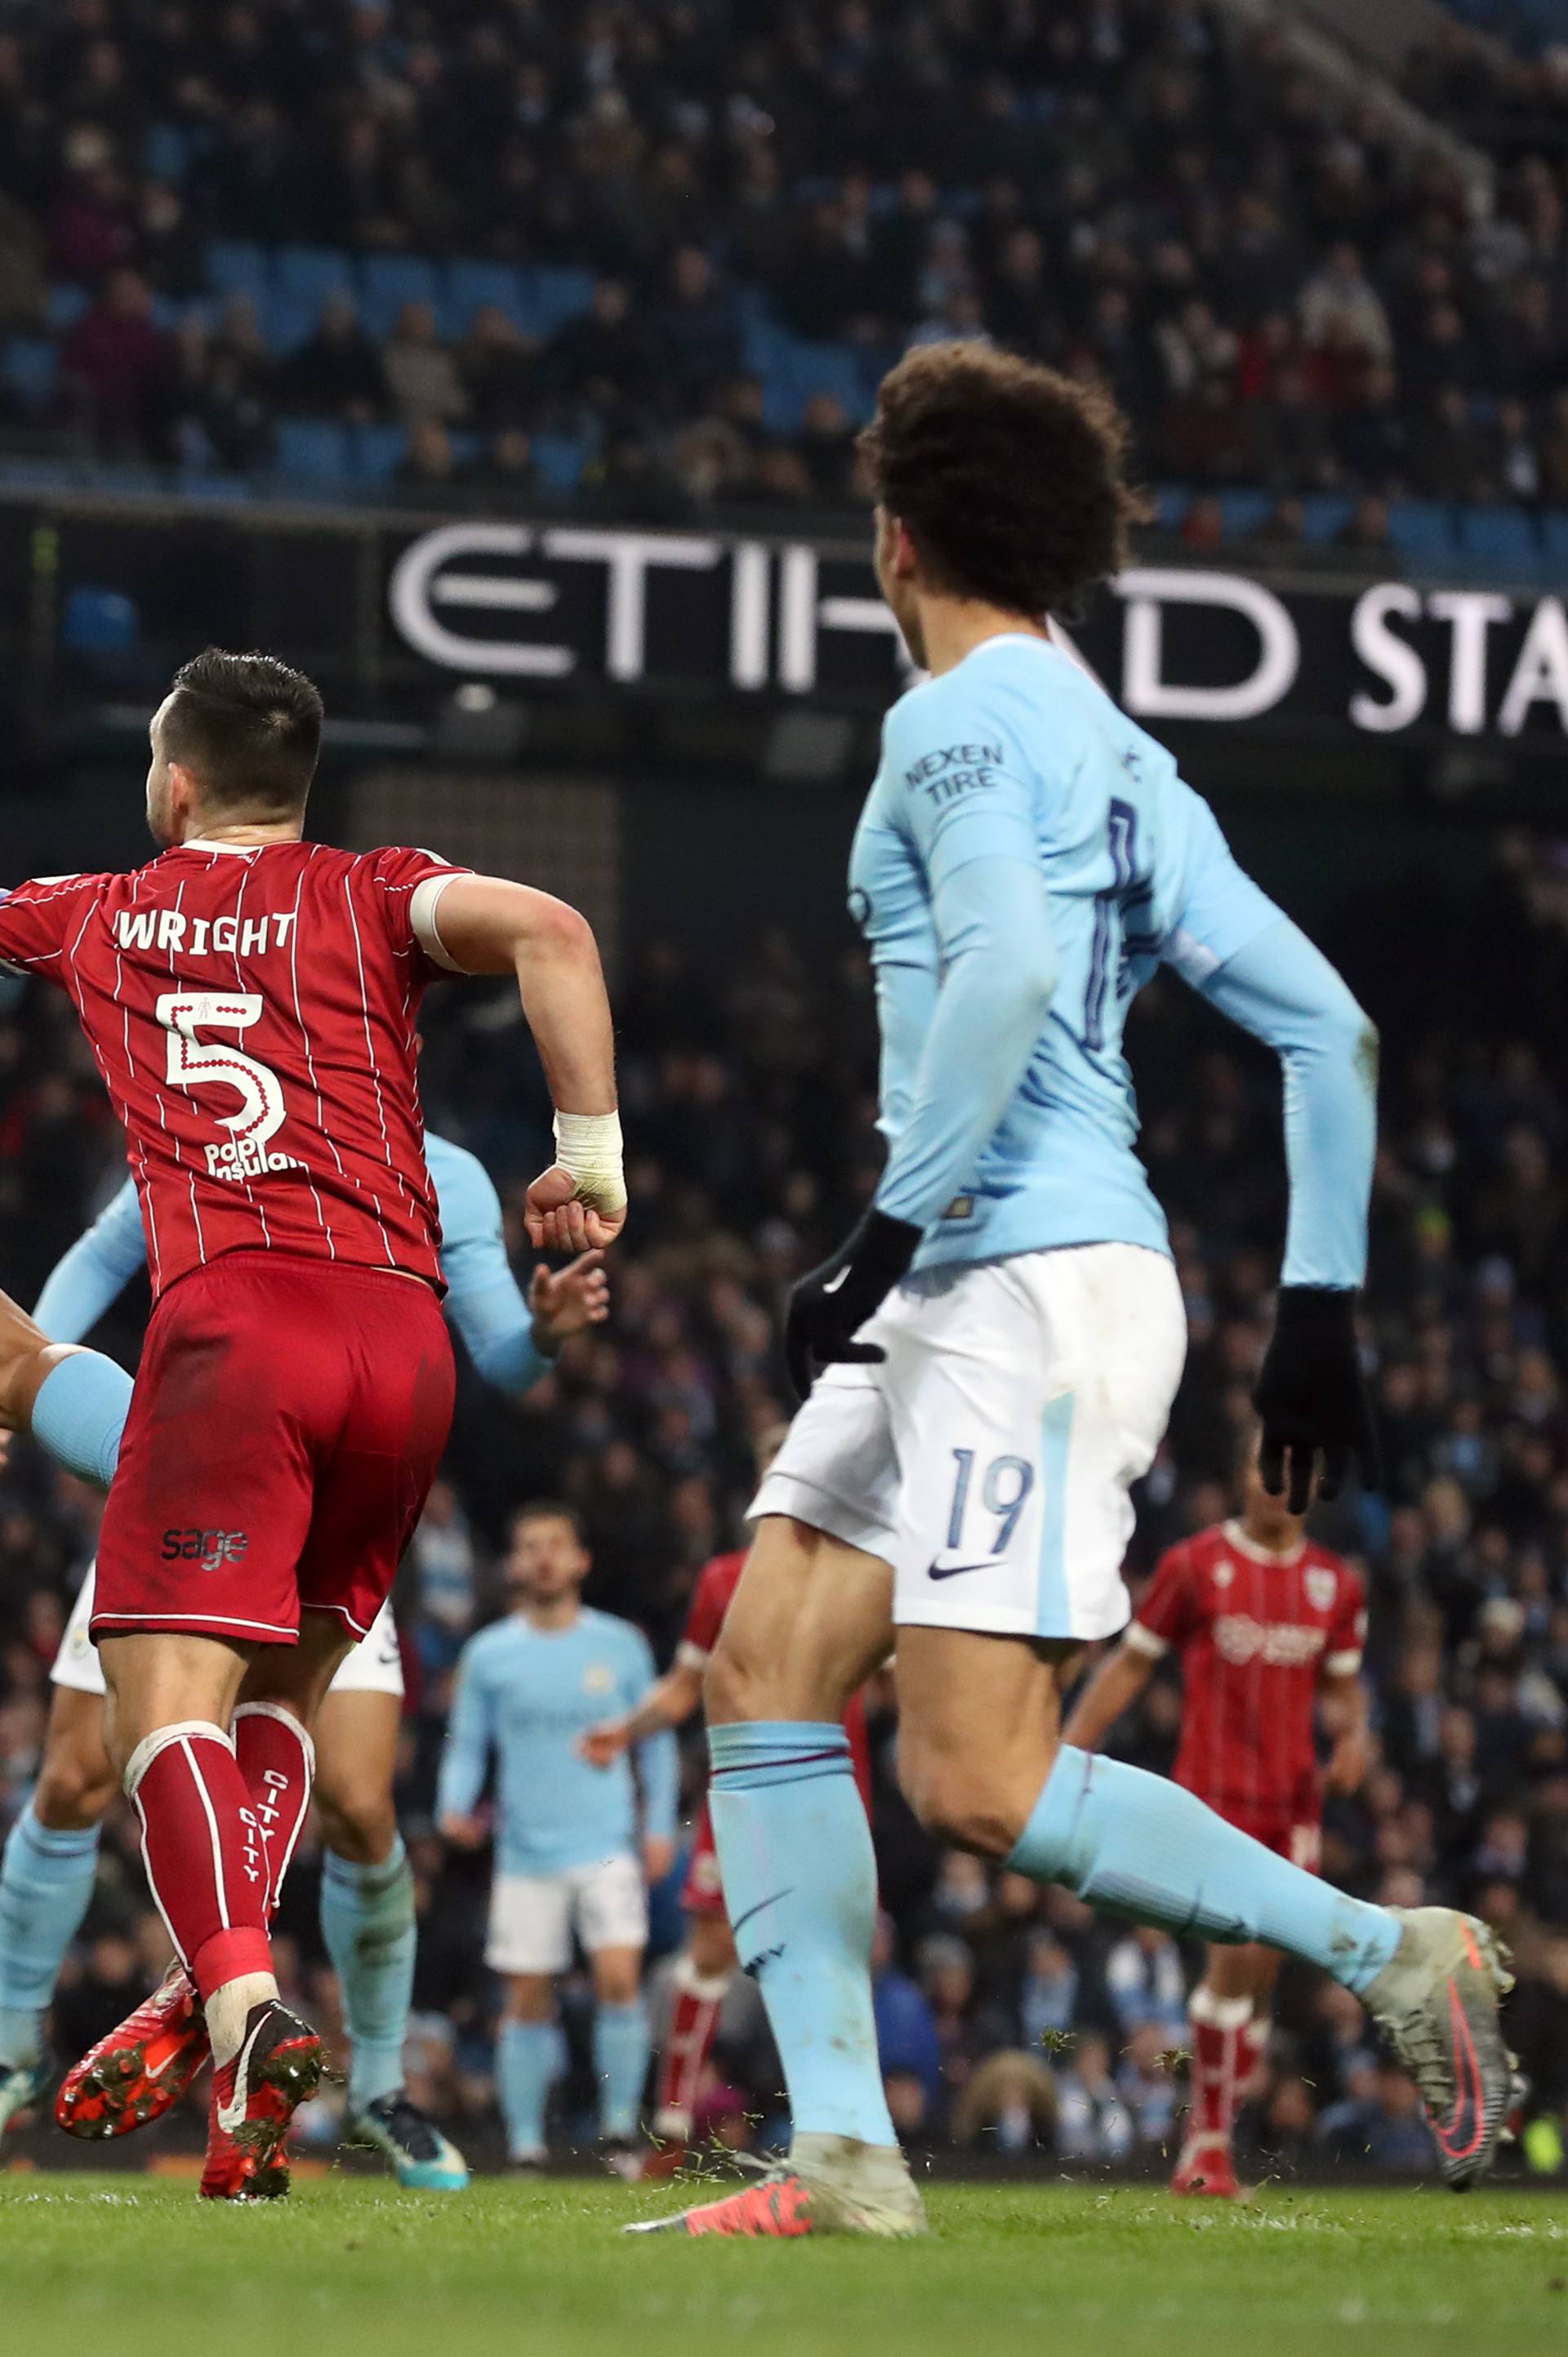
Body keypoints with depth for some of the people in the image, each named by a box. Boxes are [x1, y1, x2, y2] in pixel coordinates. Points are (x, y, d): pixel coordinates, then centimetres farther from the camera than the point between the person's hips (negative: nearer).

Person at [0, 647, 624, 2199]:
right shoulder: (370, 898, 16)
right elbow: (548, 931, -4)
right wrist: (592, 1157, 0)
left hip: (229, 1315, -3)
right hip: (406, 1331, 3)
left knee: (168, 1692, -11)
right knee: (278, 1691, 18)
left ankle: (241, 2005, -35)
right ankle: (215, 1990, 0)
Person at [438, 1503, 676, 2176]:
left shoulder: (620, 1645, 6)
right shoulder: (488, 1655, 5)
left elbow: (656, 1740, 14)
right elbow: (466, 1746, 9)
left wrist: (660, 1825, 7)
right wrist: (456, 1806, -9)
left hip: (608, 1845, -1)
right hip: (527, 1851, 1)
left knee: (619, 1977, -16)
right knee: (528, 1999, 1)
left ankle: (619, 2127, -4)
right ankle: (525, 2145, 10)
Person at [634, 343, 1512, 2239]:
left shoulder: (962, 716, -6)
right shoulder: (1118, 753, 20)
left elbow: (1009, 965, -24)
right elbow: (1323, 1024, 17)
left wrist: (889, 1227, -22)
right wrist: (1320, 1301, 17)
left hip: (1033, 1283, -10)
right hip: (958, 1303, 10)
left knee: (977, 1782, -13)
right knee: (763, 1672, 3)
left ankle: (1389, 1953, -5)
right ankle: (843, 2155, -2)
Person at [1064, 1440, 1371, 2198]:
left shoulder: (1336, 1585, 10)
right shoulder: (1196, 1565, -1)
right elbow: (1130, 1666, 5)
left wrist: (1353, 1732, -2)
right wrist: (1066, 1756, 0)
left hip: (1293, 1800, 4)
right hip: (1215, 1789, -4)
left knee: (1261, 1972, 3)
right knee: (1238, 1952, -18)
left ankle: (1204, 2141, 14)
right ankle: (1210, 2140, -10)